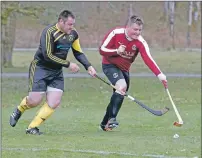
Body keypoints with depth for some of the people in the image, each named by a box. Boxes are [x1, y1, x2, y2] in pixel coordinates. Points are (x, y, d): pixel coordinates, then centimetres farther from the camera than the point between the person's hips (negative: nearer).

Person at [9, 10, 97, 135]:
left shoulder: (73, 34, 0)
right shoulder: (49, 32, -21)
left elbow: (78, 53, 13)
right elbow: (48, 55, -25)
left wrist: (89, 66, -1)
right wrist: (68, 64, -23)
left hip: (57, 72, 6)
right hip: (40, 68, -6)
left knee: (54, 103, -8)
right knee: (35, 101, -8)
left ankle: (32, 127, 1)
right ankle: (18, 111, 26)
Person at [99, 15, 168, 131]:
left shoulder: (140, 42, -18)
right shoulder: (115, 33, -22)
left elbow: (148, 59, -30)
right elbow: (102, 50, -16)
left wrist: (160, 74, -44)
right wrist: (117, 51, -33)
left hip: (124, 69, 5)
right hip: (110, 65, -5)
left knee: (120, 96, 9)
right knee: (122, 86, -28)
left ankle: (105, 123, 26)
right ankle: (112, 118, -24)